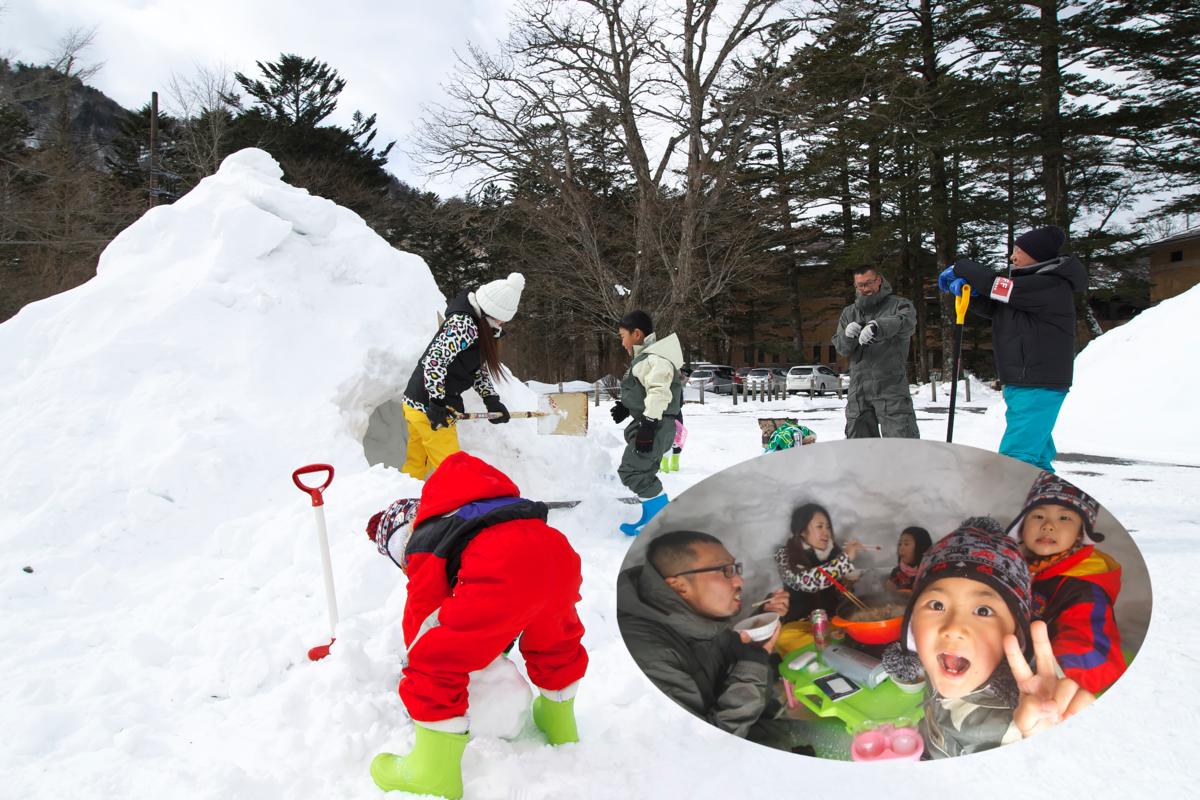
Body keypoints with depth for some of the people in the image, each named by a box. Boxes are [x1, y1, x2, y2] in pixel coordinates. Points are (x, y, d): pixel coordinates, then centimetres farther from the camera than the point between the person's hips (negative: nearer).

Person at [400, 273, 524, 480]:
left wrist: (492, 400, 6)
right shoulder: (463, 325, -21)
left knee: (415, 467, 18)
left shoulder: (477, 325, 9)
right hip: (428, 407, -9)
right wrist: (437, 404, -24)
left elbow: (478, 368, 16)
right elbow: (434, 361, -27)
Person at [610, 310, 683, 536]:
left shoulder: (654, 358, -17)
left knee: (632, 471, -10)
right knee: (643, 472, 19)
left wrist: (648, 426, -30)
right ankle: (653, 517, 30)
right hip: (648, 423, 11)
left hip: (655, 425, -11)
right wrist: (626, 407, 17)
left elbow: (659, 393, -27)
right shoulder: (645, 358, 17)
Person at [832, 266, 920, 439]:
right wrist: (847, 336, -17)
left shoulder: (898, 305, 4)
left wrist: (877, 327, -39)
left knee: (903, 444, -6)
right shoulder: (849, 313, 16)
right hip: (859, 388, 4)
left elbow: (907, 322, -20)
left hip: (891, 386, -4)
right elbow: (841, 348, 8)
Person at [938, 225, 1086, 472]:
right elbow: (992, 306, 15)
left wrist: (960, 268, -2)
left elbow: (995, 286, -16)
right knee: (1034, 457, 17)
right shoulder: (1030, 283, 17)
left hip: (1037, 386, -10)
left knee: (1015, 457, -16)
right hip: (1025, 384, 10)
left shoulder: (1052, 285, -13)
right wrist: (966, 287, -6)